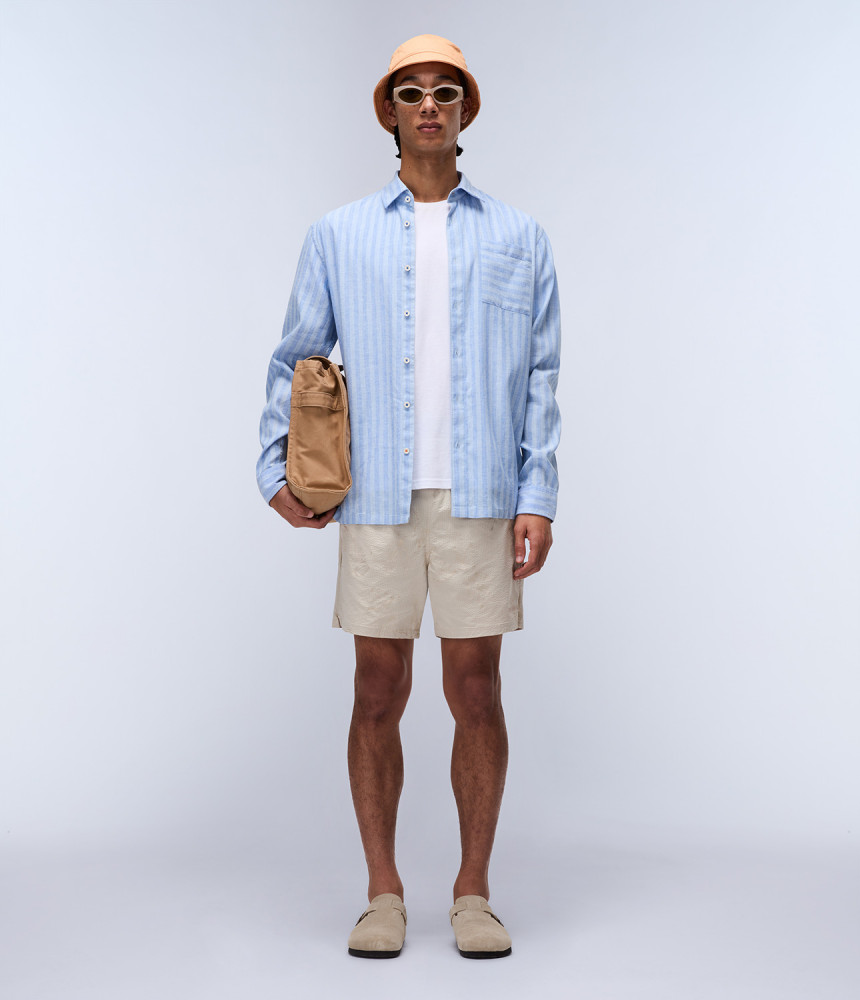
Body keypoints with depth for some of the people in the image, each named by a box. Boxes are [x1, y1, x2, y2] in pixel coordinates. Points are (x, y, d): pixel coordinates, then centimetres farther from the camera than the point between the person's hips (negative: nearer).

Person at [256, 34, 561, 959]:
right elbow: (294, 361, 14)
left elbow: (541, 378, 7)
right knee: (378, 694, 3)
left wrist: (537, 496, -2)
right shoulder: (338, 236, 12)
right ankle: (383, 893, 15)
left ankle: (473, 892, 14)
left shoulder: (518, 240, 11)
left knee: (476, 691, 2)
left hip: (480, 496, 0)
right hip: (376, 499, 0)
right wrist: (275, 470, 4)